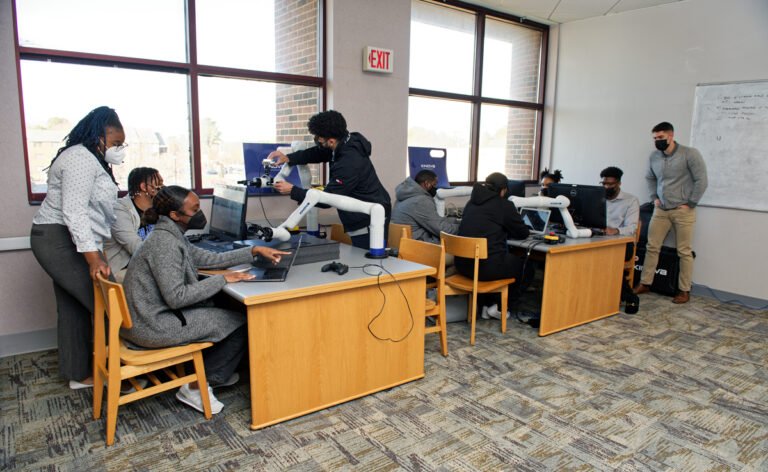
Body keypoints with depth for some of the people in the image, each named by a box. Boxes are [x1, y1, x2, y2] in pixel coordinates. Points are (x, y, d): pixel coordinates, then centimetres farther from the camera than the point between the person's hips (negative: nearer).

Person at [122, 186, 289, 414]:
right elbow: (176, 297, -25)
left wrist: (254, 251, 11)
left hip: (146, 318, 10)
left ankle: (214, 373, 27)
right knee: (240, 324, -3)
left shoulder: (171, 235, 9)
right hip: (153, 327, -10)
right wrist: (222, 279, -19)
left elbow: (211, 258, 14)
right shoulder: (165, 243, -22)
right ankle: (195, 386, 7)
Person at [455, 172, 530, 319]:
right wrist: (507, 232, 24)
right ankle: (498, 307, 18)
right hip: (486, 267, -7)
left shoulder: (471, 202, 14)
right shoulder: (504, 205, -5)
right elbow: (523, 233, 5)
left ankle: (486, 305, 29)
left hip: (462, 264, 7)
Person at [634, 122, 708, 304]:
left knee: (684, 251, 1)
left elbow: (701, 181, -7)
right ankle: (645, 283, 11)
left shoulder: (690, 154, -8)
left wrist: (690, 204, -9)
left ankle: (684, 290, 10)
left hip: (683, 211, -4)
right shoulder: (653, 157, 7)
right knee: (652, 247, 3)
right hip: (661, 209, 5)